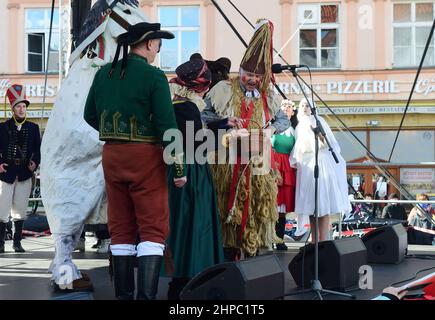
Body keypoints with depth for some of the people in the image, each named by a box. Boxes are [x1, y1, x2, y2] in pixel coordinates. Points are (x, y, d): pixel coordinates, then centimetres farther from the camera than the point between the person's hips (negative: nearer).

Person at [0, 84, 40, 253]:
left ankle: (17, 242, 15)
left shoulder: (33, 128, 9)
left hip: (25, 174, 2)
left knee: (20, 210, 6)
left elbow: (38, 149, 9)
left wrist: (35, 163, -6)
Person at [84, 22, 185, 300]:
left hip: (112, 155, 6)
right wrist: (179, 167, -10)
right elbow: (167, 125, -13)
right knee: (153, 228, -1)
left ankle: (123, 293, 19)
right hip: (145, 155, -6)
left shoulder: (104, 74, 7)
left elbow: (90, 115, 15)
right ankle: (146, 295, -9)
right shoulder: (154, 76, -10)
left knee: (121, 227, 14)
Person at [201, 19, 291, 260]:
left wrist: (271, 129, -3)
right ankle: (229, 256, 2)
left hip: (258, 163, 3)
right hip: (229, 162, -3)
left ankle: (252, 253, 10)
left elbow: (284, 120, 18)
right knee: (229, 207, -3)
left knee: (256, 207, 3)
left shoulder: (267, 97, 11)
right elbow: (204, 116, 2)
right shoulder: (224, 90, 0)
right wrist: (225, 121, -14)